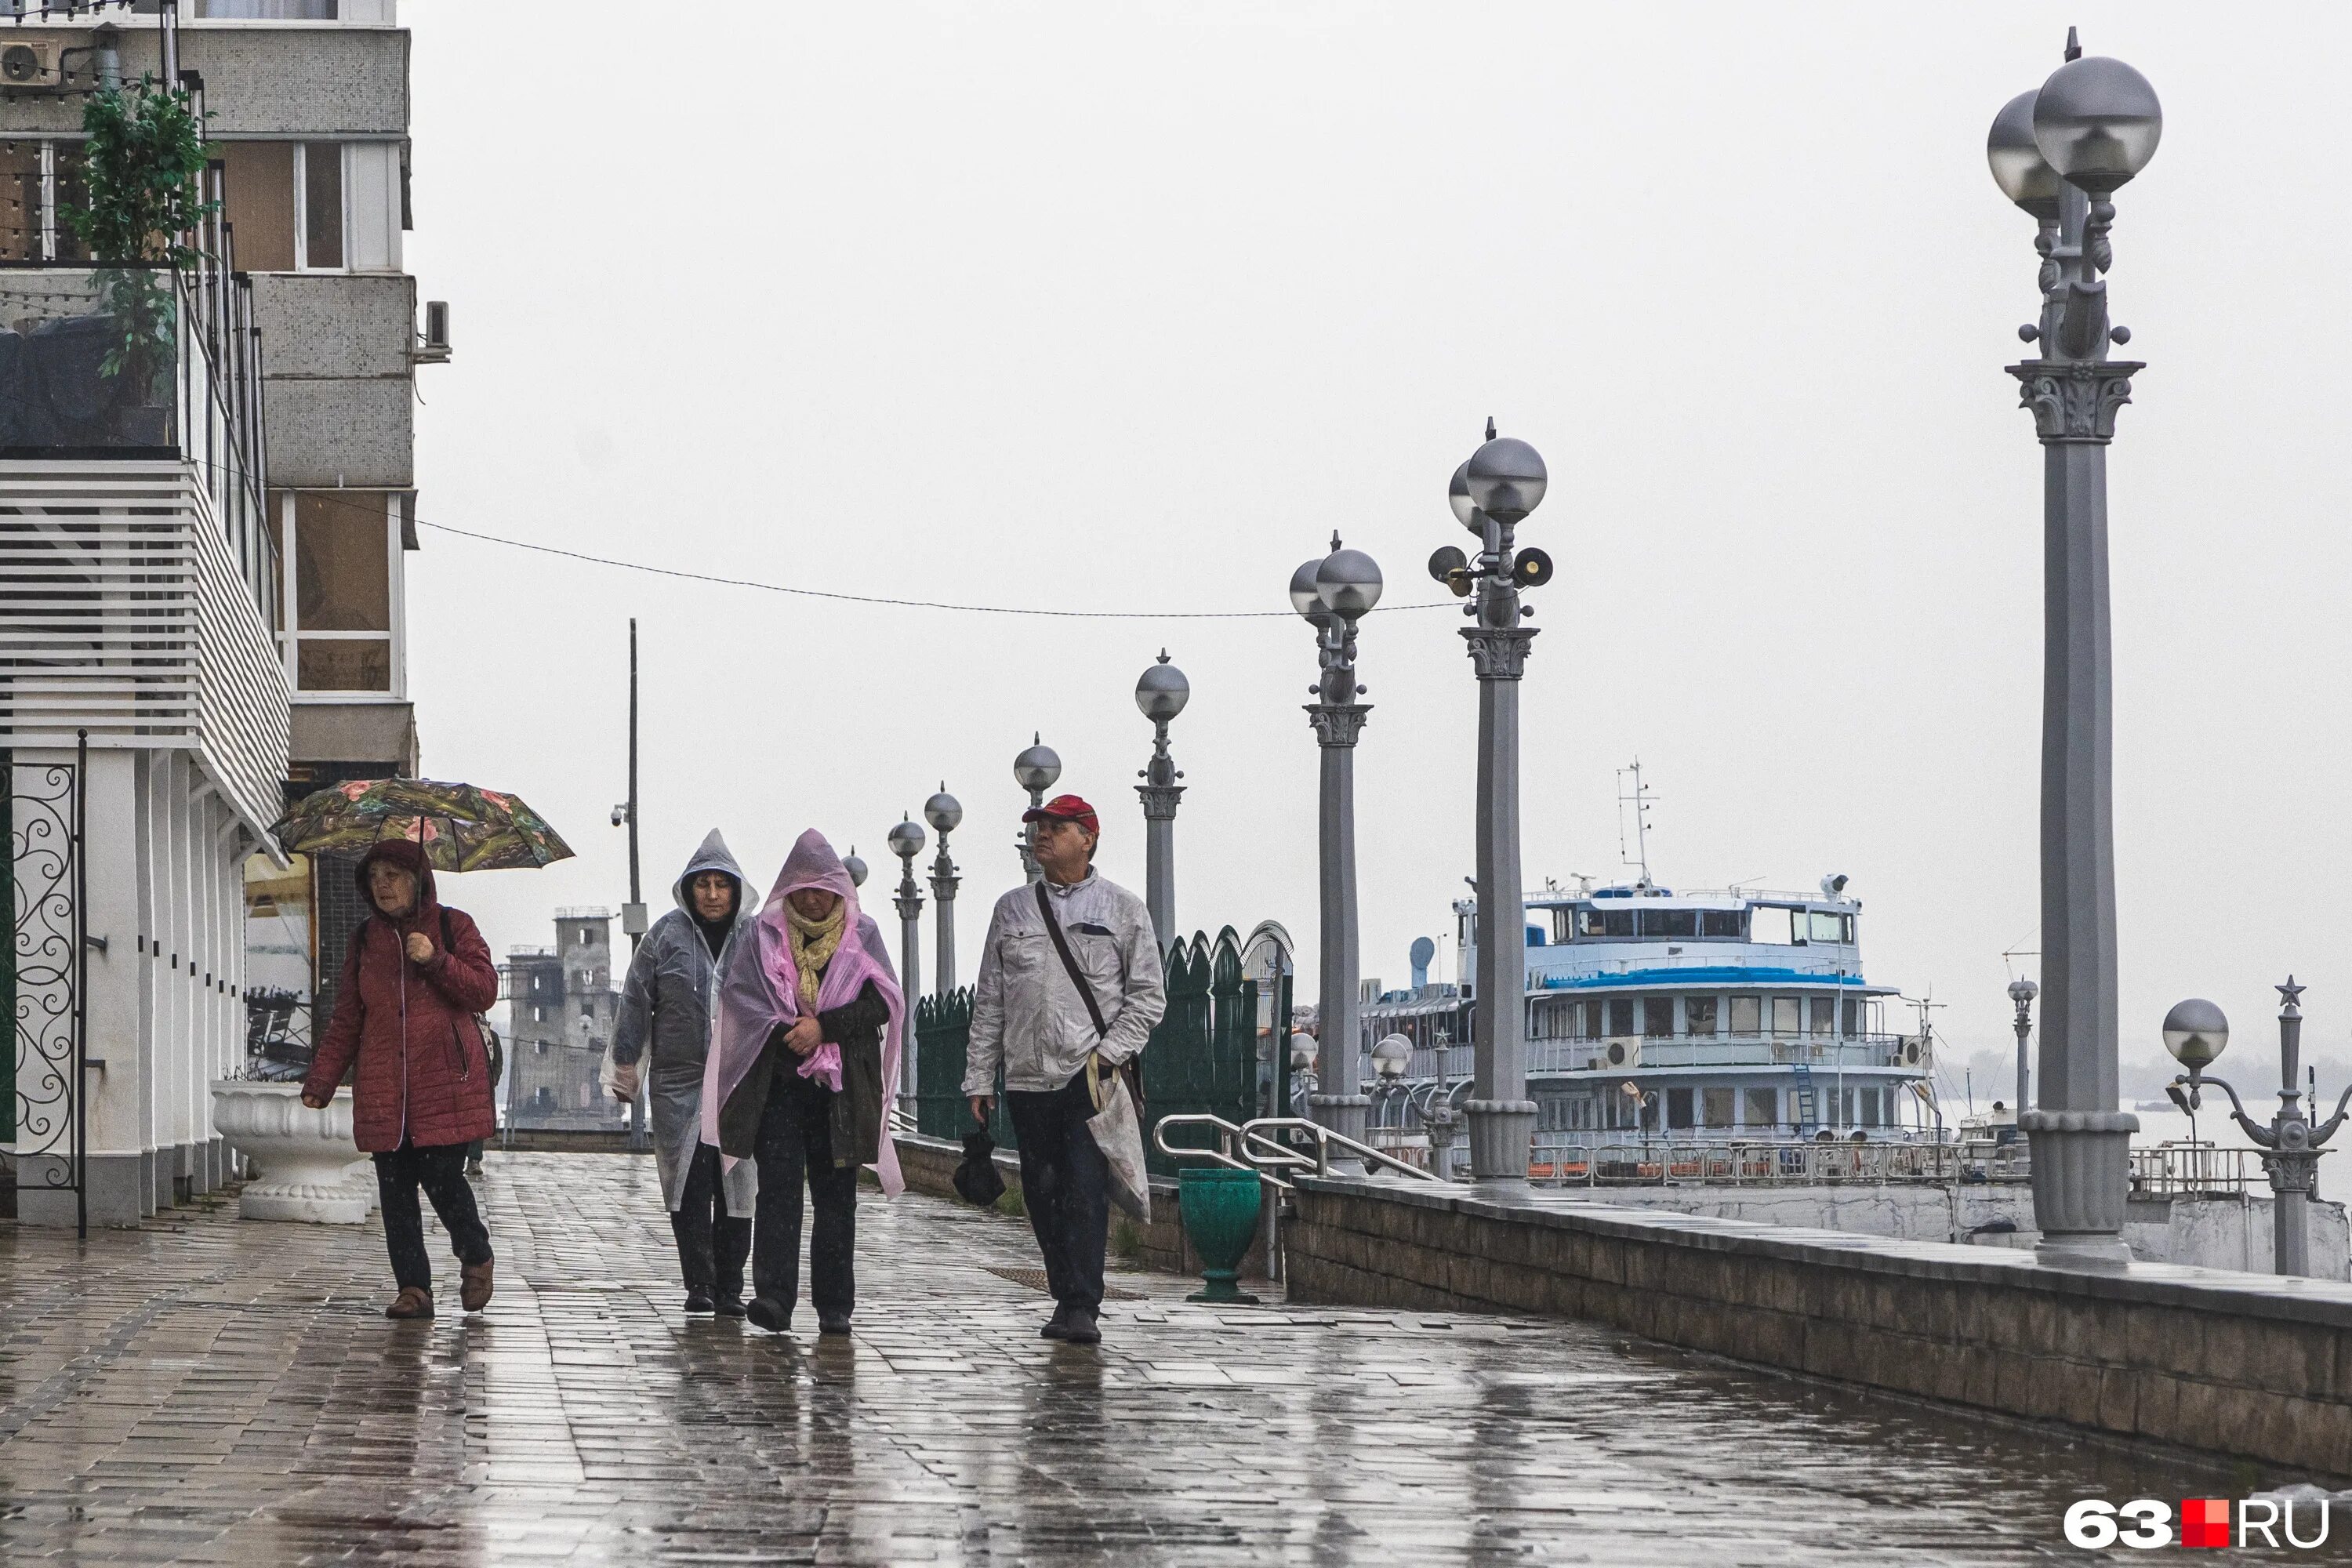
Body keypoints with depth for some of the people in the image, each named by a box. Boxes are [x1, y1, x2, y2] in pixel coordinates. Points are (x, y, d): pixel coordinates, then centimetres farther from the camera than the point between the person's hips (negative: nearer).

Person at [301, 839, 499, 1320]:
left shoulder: (452, 926, 6)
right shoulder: (365, 939, 16)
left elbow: (485, 990, -1)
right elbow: (346, 1019, 17)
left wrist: (436, 961, -14)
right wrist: (320, 1080, 10)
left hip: (446, 1082, -4)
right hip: (384, 1089, 4)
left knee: (442, 1178, -11)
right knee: (395, 1189, -1)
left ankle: (476, 1259, 14)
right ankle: (413, 1288, 3)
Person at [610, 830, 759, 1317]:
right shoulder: (666, 935, 2)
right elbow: (636, 1003, 5)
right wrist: (625, 1069, 3)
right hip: (680, 1081, -1)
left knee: (736, 1186, 3)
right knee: (690, 1184, -7)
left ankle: (729, 1289, 10)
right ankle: (699, 1284, -3)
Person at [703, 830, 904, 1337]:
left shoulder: (862, 935, 8)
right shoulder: (763, 935, 9)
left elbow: (882, 1004, -2)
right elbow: (738, 994, 0)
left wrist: (824, 1027, -14)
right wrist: (787, 1032, -13)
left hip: (842, 1087, 1)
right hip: (778, 1082, 0)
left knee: (835, 1196, 1)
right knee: (778, 1186, -11)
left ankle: (834, 1307, 4)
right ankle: (773, 1296, -18)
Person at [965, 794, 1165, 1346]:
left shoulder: (1122, 908, 5)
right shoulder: (1012, 908, 14)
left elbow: (1148, 995, 4)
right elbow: (989, 1000, 15)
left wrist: (1109, 1053, -9)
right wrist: (979, 1077, 9)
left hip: (1093, 1077, -4)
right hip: (1028, 1078, 4)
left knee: (1085, 1191, -13)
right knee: (1043, 1195, 6)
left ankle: (1082, 1308, -16)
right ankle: (1068, 1298, 15)